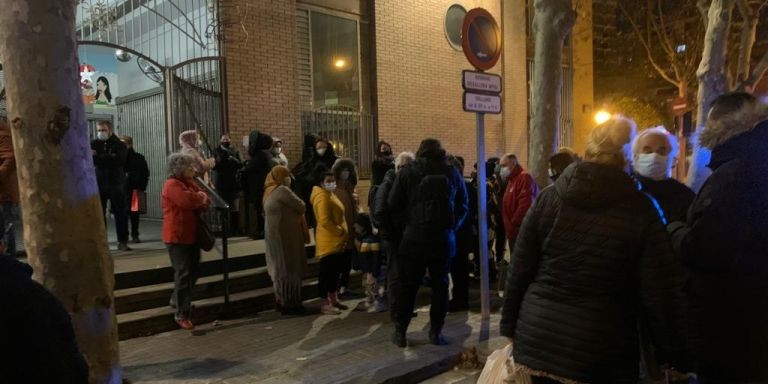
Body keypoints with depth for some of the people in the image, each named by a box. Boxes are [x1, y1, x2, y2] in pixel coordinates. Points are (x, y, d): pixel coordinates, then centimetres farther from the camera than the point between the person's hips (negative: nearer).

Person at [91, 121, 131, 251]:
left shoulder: (119, 145, 4)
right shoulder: (94, 144, 10)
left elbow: (119, 159, -14)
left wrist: (98, 157, -13)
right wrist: (108, 158, -17)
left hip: (116, 183, -1)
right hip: (99, 183, 2)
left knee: (121, 213, 1)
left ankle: (122, 242, 7)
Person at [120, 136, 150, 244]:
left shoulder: (139, 158, 5)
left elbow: (145, 174, 3)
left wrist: (142, 187, -4)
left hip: (135, 189, 0)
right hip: (121, 189, 0)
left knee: (134, 213, 5)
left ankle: (135, 235, 16)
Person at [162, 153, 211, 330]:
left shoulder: (190, 182, 13)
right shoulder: (172, 184, -15)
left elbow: (205, 202, 10)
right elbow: (188, 200, -30)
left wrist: (199, 201, -12)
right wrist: (201, 197, -10)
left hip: (192, 235, 9)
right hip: (177, 236, -9)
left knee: (193, 271, 17)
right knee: (183, 274, -7)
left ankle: (177, 300, 37)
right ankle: (182, 314, -1)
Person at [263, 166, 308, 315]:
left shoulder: (270, 192, 14)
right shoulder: (282, 190, -15)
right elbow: (300, 206, -13)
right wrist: (299, 206, 9)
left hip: (274, 234, 9)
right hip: (284, 235, -9)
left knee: (280, 269, 14)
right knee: (289, 268, -3)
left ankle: (282, 302, 21)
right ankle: (289, 304, 3)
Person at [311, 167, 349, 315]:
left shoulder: (330, 195, 17)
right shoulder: (322, 197, -16)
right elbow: (325, 221, -26)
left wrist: (343, 233, 15)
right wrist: (341, 232, -18)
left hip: (336, 241, 11)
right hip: (328, 242, -11)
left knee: (335, 271, 17)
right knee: (327, 272, -3)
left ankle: (333, 300, 28)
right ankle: (325, 304, 4)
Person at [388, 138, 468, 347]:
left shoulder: (407, 173, -2)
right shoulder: (452, 172, 3)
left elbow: (394, 204, -4)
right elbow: (463, 205, 7)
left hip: (414, 237, -1)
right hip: (444, 238, 1)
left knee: (409, 285, 8)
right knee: (440, 284, 11)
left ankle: (400, 331, 13)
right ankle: (436, 331, 14)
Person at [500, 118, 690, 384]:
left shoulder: (548, 198, -3)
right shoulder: (641, 210, -8)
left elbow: (519, 270, 0)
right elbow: (660, 292, -7)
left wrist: (509, 327, 11)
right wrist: (674, 356, 4)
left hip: (538, 338, 3)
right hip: (602, 353, -2)